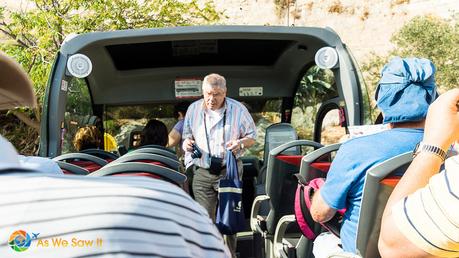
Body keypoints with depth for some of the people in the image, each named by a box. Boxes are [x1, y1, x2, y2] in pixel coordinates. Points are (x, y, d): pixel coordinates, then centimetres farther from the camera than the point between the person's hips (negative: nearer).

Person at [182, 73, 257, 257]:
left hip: (230, 170, -1)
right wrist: (187, 143, -6)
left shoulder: (238, 109, -1)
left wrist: (241, 143, -14)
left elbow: (252, 137, 7)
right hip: (202, 172, 2)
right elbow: (186, 136, 18)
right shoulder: (193, 109, 6)